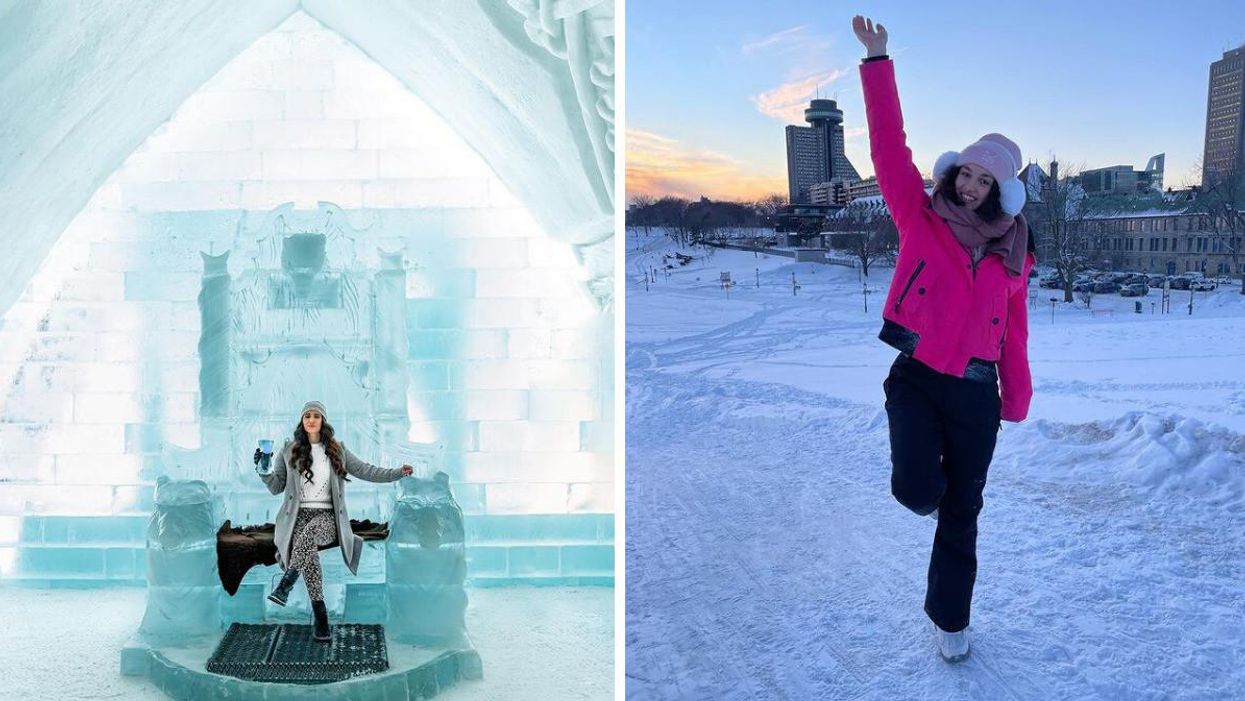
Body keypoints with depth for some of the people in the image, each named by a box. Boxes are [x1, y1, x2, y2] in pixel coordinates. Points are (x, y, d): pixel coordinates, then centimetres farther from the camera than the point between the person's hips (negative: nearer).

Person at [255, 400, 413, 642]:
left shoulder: (337, 450, 13)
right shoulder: (289, 450, 12)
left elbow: (365, 470, 14)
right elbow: (276, 487, 11)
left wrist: (397, 472, 4)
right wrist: (264, 469, -8)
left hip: (327, 515, 1)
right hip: (298, 514, -1)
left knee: (307, 534, -38)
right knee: (308, 548, -32)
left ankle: (285, 585, -39)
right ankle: (321, 618, -33)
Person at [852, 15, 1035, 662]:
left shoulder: (1010, 254, 4)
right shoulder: (919, 217, -3)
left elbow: (1014, 334, 9)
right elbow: (889, 145, -10)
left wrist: (1017, 401, 7)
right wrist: (878, 64, -14)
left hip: (975, 394, 2)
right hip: (915, 379, -2)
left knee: (960, 515, 10)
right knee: (916, 492, -21)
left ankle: (948, 618, 30)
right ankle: (931, 474, 19)